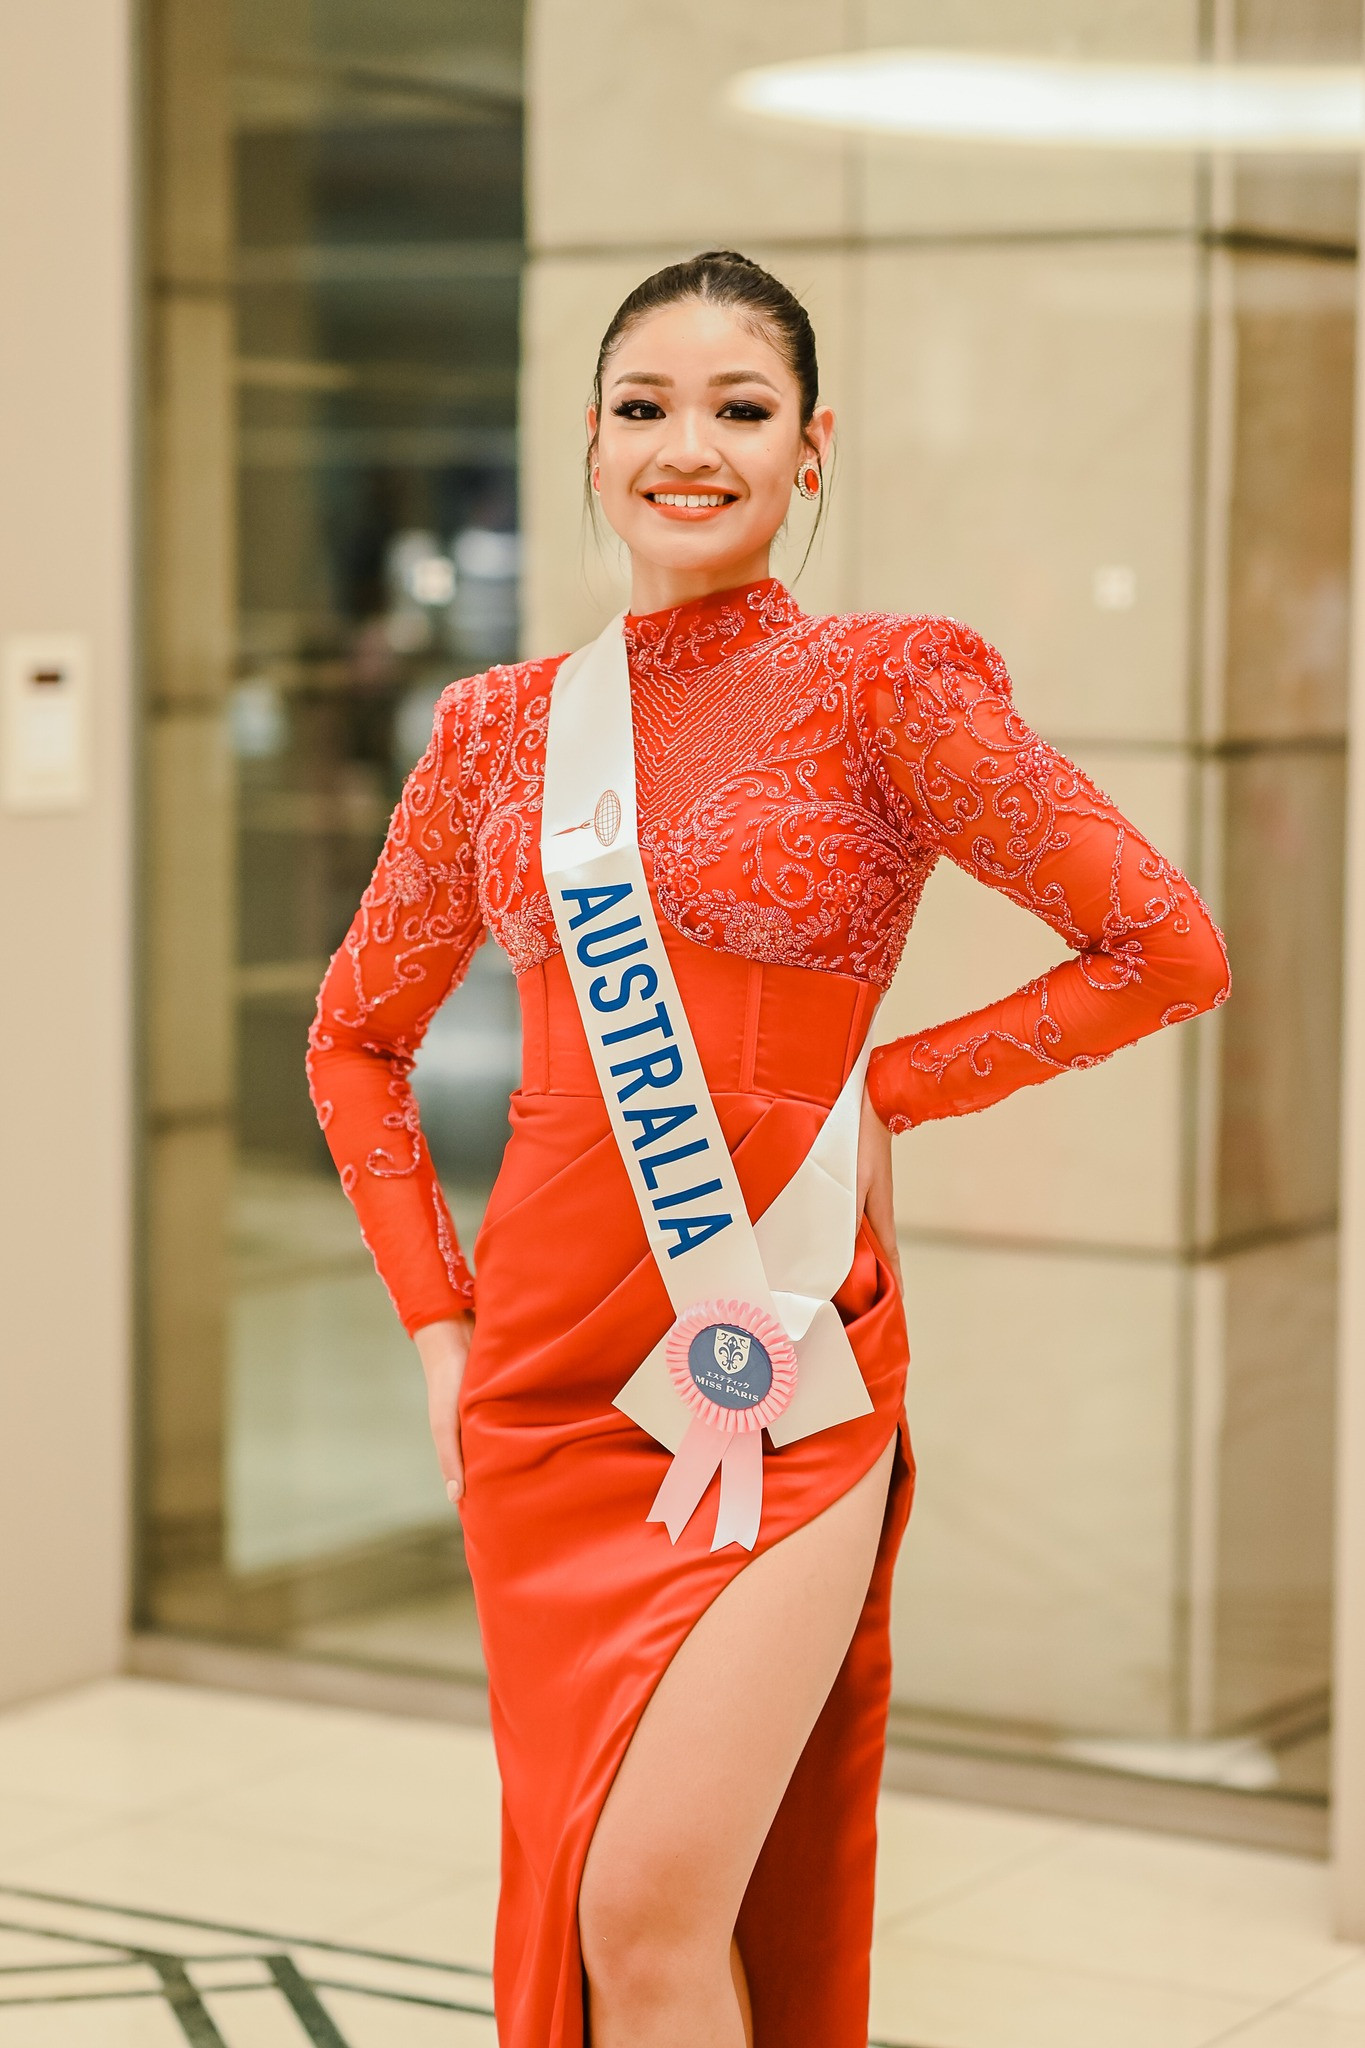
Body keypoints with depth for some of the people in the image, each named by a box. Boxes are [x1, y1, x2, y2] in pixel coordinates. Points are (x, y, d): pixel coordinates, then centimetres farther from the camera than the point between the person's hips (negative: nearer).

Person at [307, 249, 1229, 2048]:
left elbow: (1170, 951, -3)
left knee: (650, 1903, -14)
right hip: (540, 1384, 4)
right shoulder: (506, 723, 9)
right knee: (573, 1901, 10)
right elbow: (358, 1038, 19)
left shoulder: (885, 689, -3)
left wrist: (891, 1088, -3)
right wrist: (435, 1317, 9)